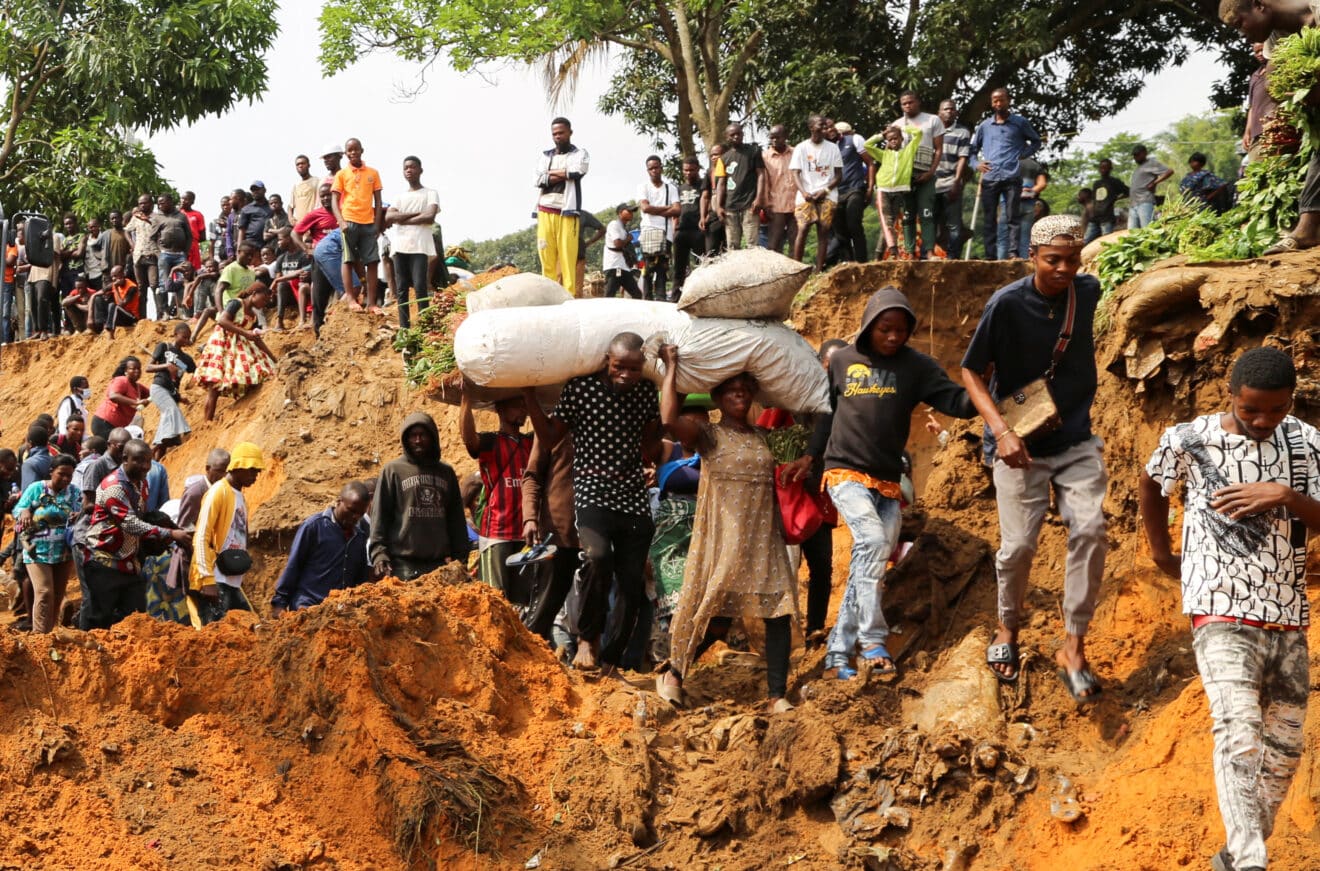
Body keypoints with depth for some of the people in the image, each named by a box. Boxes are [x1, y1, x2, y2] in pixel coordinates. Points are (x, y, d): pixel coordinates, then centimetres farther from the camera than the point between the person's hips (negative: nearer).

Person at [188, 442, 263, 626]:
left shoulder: (239, 495, 16)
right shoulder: (218, 492, -9)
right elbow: (201, 538, -14)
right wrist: (207, 580, -20)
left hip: (233, 581, 9)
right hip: (215, 581, -9)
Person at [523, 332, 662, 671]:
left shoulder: (646, 392, 7)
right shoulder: (581, 387, -3)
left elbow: (650, 452, 12)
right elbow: (550, 439, 3)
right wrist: (530, 394, -7)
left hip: (634, 497, 4)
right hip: (593, 492, -4)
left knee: (632, 585, 1)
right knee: (598, 557, -31)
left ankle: (611, 660, 17)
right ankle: (588, 638, -11)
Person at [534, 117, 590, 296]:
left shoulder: (580, 154, 9)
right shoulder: (545, 156, 18)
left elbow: (575, 171, -11)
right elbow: (539, 180, 2)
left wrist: (551, 173, 0)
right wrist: (564, 174, -6)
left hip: (567, 212, -3)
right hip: (545, 211, 3)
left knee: (567, 258, -10)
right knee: (547, 258, -1)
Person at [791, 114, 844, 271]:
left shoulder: (832, 148, 7)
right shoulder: (801, 148, 5)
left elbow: (839, 175, 7)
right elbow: (796, 173, 1)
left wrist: (825, 190, -10)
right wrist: (803, 192, -17)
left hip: (827, 196, 1)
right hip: (806, 196, -1)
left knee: (823, 231, -3)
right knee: (802, 230, -12)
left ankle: (819, 272, -2)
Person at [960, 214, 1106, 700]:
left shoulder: (1087, 292, -2)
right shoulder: (1008, 304, -16)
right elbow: (972, 371, -8)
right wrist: (1001, 430, -21)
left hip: (1076, 441, 3)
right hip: (1022, 446, -3)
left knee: (1090, 531, -13)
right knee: (1019, 544, -1)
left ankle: (1073, 649, -5)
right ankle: (1008, 629, 28)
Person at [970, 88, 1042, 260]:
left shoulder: (1020, 123, 9)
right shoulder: (984, 126, 14)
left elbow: (1036, 142, 19)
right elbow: (972, 148, 23)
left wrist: (1022, 154, 3)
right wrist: (977, 163, 4)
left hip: (1012, 177, -3)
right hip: (989, 179, 3)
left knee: (1012, 217, -7)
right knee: (988, 219, 2)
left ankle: (1014, 252, -11)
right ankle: (989, 256, 5)